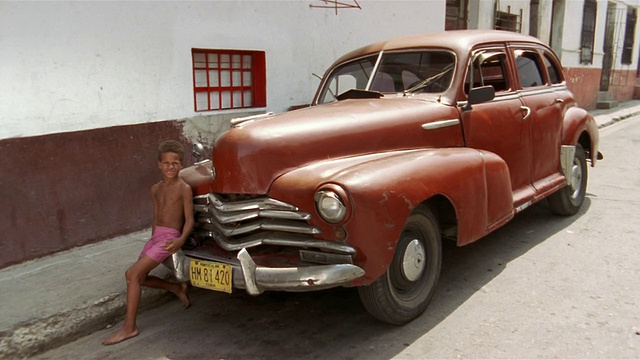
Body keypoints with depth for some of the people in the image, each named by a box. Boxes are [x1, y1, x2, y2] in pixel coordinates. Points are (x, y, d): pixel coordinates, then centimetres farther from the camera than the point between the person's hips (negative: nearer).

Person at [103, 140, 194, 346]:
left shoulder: (184, 189, -9)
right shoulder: (156, 189, 11)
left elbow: (189, 219, -11)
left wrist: (181, 239, -27)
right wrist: (152, 242, 18)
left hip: (170, 238, -8)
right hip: (156, 236, 8)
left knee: (132, 274, -15)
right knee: (138, 278, 8)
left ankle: (129, 327, -7)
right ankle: (177, 288, 24)